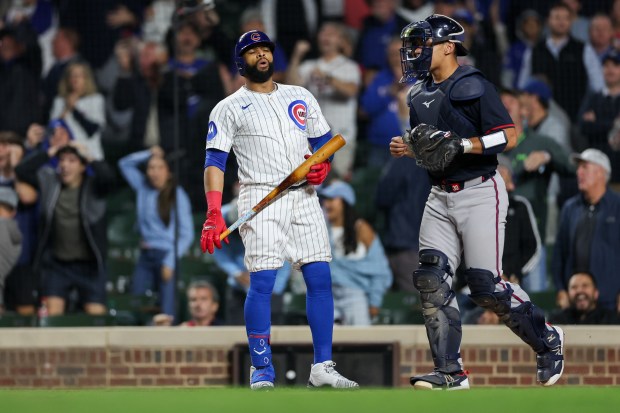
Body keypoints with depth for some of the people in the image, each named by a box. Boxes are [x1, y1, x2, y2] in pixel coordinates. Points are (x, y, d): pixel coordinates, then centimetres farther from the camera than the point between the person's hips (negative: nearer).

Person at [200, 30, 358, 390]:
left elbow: (325, 142, 22)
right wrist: (214, 214, -16)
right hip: (260, 197, -4)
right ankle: (262, 371, -5)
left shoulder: (302, 98, 17)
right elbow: (215, 161, -3)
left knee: (321, 278, -3)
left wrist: (323, 168, -3)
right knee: (262, 282, -11)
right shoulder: (230, 108, 5)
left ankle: (322, 367, 2)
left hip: (304, 197, 4)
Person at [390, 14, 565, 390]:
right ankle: (450, 373, -3)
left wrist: (462, 144, -25)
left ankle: (547, 340, 14)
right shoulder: (420, 94, 13)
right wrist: (408, 148, 3)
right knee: (432, 280, -6)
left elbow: (508, 136, -16)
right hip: (440, 197, 7)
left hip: (479, 193, -7)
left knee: (486, 285, -9)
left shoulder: (474, 87, -11)